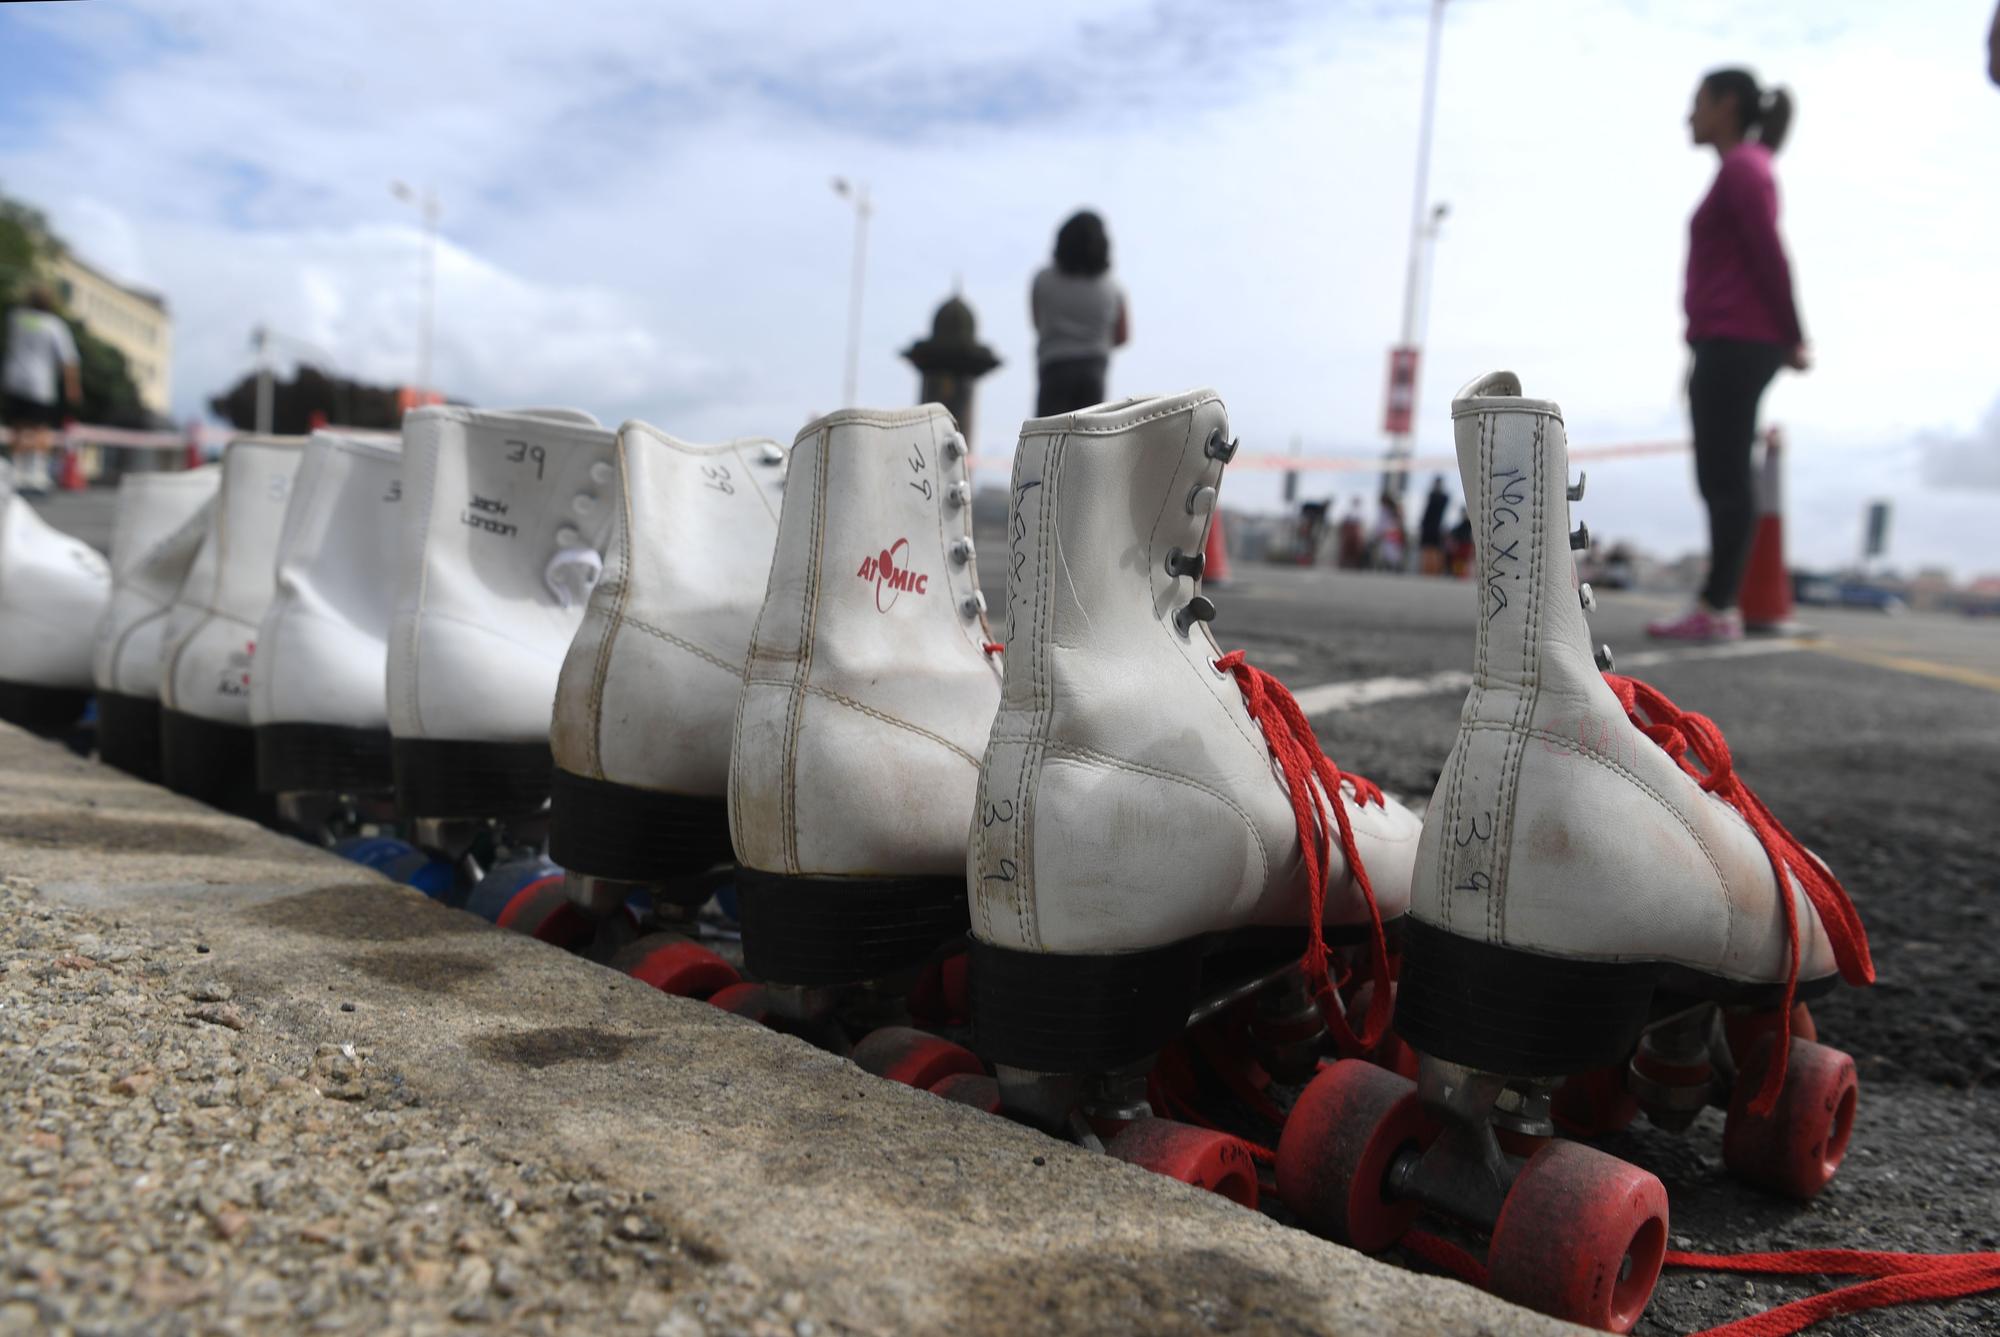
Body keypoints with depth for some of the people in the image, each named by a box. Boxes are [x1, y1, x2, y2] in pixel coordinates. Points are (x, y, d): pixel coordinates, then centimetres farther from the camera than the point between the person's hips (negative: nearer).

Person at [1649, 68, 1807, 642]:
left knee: (1725, 477, -11)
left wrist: (1792, 340, -10)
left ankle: (1718, 608, -11)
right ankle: (1718, 605, 8)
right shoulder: (1744, 169, 22)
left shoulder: (1743, 168, -7)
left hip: (1736, 345, -10)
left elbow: (1770, 258, -13)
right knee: (1721, 479, 7)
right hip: (1726, 347, 10)